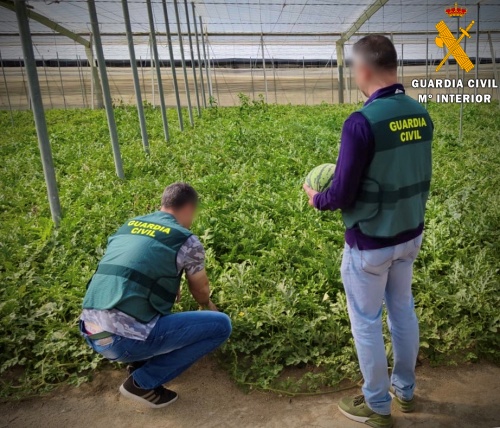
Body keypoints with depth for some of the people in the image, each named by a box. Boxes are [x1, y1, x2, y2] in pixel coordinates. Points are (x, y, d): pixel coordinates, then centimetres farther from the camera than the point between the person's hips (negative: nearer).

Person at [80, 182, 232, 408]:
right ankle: (143, 382, 5)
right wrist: (208, 305, 40)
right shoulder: (187, 241, -2)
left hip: (91, 333, 8)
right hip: (125, 340, -8)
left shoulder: (127, 226, 16)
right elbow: (200, 290, 17)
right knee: (221, 325, 1)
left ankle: (139, 361, 21)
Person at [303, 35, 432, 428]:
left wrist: (317, 198, 0)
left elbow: (342, 195, -20)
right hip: (410, 235, 7)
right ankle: (405, 390, 41)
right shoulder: (421, 115, -1)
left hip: (370, 242, -7)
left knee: (367, 322, 11)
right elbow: (414, 176, 10)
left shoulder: (362, 122, -24)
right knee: (403, 310, 22)